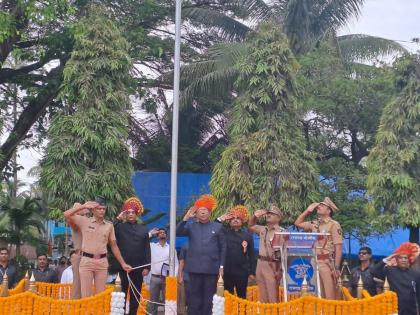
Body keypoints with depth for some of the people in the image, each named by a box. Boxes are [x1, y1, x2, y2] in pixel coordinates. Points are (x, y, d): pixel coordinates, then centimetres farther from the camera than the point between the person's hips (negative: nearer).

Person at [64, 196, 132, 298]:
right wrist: (83, 206, -15)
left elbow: (114, 246, 13)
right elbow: (66, 215, -11)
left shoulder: (109, 226, 9)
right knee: (85, 294, -2)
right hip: (87, 261, -2)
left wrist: (123, 263, 10)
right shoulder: (84, 221, 1)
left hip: (102, 262, 3)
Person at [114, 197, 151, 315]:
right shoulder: (120, 227, 3)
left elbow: (147, 249, 6)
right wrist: (118, 219, -10)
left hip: (138, 267, 2)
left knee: (136, 294, 7)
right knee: (123, 292, 5)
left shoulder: (143, 229, 8)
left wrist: (147, 267, -1)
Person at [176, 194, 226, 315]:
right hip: (195, 268, 0)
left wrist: (221, 266, 0)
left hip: (212, 268, 0)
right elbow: (178, 232, -5)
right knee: (195, 297, 3)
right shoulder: (191, 226, 10)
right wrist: (186, 218, -13)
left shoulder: (217, 227, 7)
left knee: (209, 298, 4)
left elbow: (223, 248, 7)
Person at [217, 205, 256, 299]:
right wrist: (220, 220, -4)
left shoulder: (247, 235, 6)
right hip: (227, 271, 0)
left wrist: (252, 272, 0)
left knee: (242, 297, 6)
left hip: (242, 272, 0)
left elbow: (252, 255, 5)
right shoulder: (224, 232, 6)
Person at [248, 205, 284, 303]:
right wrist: (255, 216, 11)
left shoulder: (281, 231, -8)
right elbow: (250, 226, 31)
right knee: (263, 297, 11)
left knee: (273, 297, -8)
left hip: (272, 265, -7)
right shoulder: (263, 229, 13)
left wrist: (280, 270, -17)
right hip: (260, 263, 7)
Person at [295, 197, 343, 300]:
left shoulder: (334, 225, -6)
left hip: (327, 263, -7)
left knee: (330, 296, -8)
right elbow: (298, 223, 25)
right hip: (314, 262, 7)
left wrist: (336, 267, -16)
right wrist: (308, 210, 13)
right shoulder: (314, 224, 14)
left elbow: (338, 247, -11)